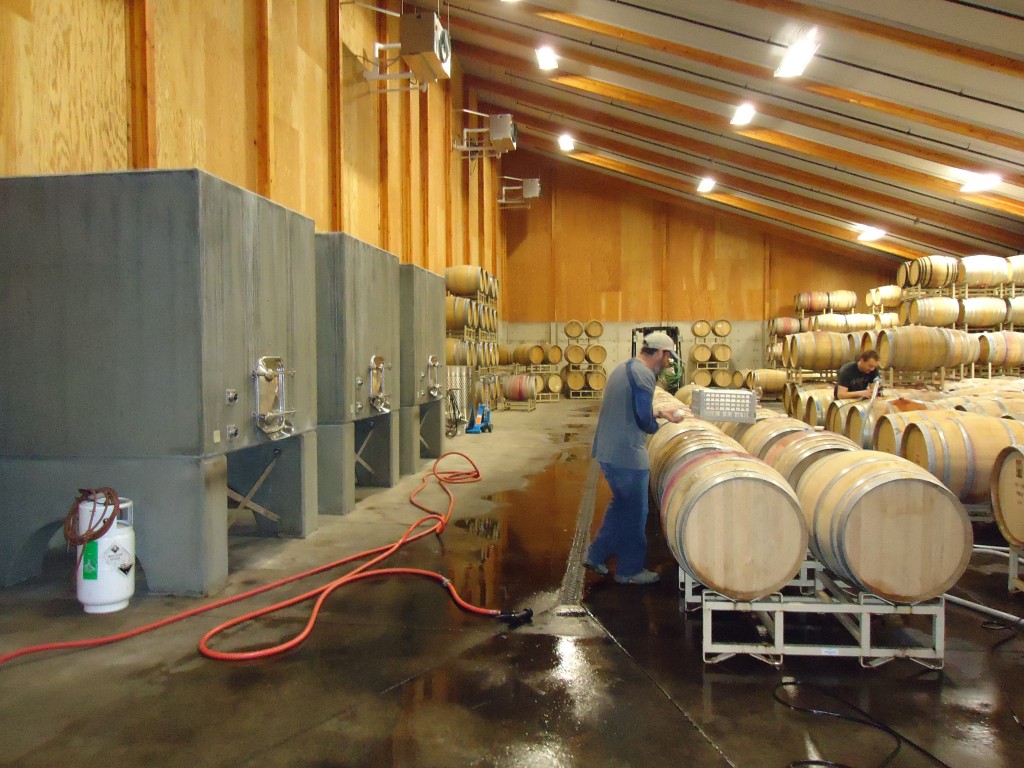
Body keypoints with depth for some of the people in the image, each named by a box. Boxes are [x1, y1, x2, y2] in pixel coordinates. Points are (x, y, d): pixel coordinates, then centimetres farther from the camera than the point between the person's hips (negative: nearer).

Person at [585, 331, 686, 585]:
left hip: (606, 450, 10)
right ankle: (630, 570, 17)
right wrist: (662, 421, 2)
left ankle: (596, 556, 29)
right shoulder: (644, 374, -16)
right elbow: (644, 421, -19)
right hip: (627, 455, -9)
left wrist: (659, 412, 21)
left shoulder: (623, 369, 15)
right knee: (635, 512, 5)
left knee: (621, 503, 23)